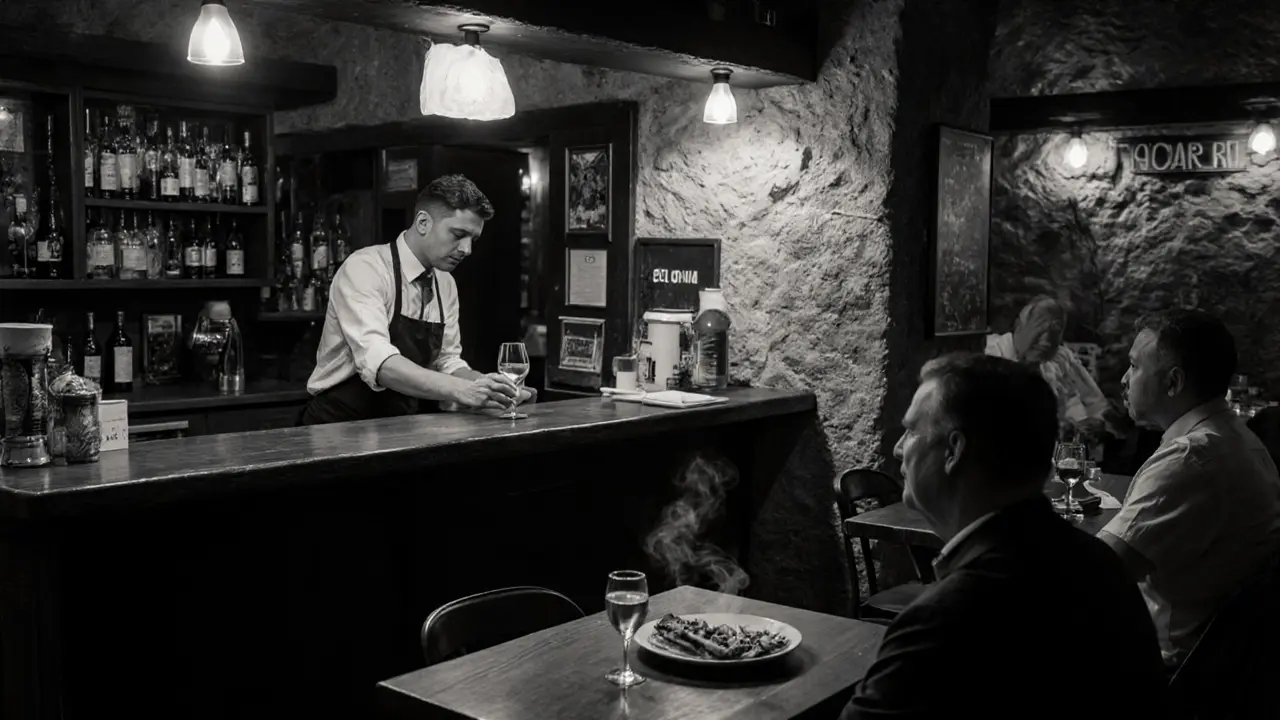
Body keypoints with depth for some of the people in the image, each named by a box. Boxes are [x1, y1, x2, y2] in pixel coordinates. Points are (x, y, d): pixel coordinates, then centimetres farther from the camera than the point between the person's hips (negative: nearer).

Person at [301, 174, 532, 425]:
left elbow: (446, 362, 10)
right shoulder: (365, 268, -16)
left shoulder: (445, 285, 6)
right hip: (338, 430, -6)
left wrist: (486, 386, -9)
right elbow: (377, 360, -29)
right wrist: (462, 389, -39)